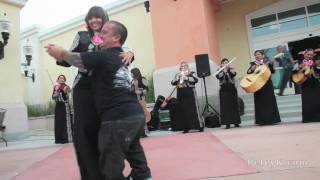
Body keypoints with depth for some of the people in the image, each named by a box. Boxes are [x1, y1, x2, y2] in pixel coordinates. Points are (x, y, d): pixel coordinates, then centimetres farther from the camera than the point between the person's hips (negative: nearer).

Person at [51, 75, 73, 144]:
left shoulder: (66, 87, -5)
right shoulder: (56, 87, 8)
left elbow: (66, 98, -13)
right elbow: (53, 97, -1)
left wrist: (65, 92, -27)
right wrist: (56, 91, -15)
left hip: (65, 106, -4)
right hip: (58, 106, 5)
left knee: (66, 122, -3)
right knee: (58, 123, 7)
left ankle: (67, 138, 3)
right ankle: (59, 139, 16)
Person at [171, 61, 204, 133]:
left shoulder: (190, 74, 2)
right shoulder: (177, 75, 14)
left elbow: (195, 80, -16)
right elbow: (172, 83, 3)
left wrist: (185, 77, -19)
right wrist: (177, 77, -12)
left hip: (190, 95, -4)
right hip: (181, 96, 4)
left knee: (194, 110, -3)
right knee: (183, 112, 5)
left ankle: (200, 126, 6)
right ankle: (186, 128, 14)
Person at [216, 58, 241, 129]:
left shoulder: (231, 69, 9)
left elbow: (234, 73, -13)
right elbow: (218, 76, -13)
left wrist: (229, 68, -21)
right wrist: (224, 71, -21)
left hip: (232, 88, 1)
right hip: (224, 89, -1)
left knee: (234, 105, 3)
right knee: (225, 106, -4)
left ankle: (236, 122, 11)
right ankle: (227, 123, -1)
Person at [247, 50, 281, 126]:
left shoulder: (267, 62, 9)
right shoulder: (253, 63, 9)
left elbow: (272, 71, -2)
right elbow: (248, 72, -3)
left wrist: (271, 64, -15)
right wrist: (253, 68, -21)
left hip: (267, 84, 0)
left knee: (270, 101, 0)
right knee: (260, 102, 0)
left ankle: (271, 119, 8)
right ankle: (262, 120, 4)